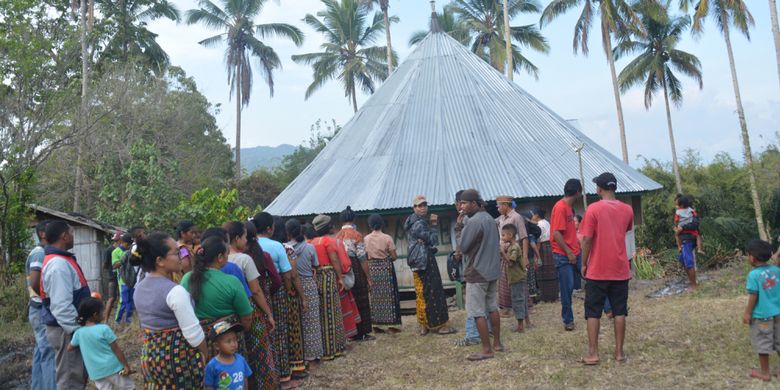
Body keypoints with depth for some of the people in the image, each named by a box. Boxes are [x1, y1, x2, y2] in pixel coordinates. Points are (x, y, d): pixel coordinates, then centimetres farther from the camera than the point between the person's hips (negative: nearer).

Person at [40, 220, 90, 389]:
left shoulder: (61, 260, 11)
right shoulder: (59, 265, -23)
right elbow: (61, 307, -28)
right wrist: (77, 331, -22)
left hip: (69, 328, 10)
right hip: (65, 331, -10)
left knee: (79, 375, 20)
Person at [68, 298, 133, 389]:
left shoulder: (78, 333, -2)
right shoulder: (104, 329, -15)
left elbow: (69, 348, 13)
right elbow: (116, 350, -12)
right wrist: (126, 366, -7)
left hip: (96, 372, 5)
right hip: (113, 368, -4)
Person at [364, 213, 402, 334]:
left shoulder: (366, 239, 0)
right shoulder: (387, 238, -9)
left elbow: (365, 256, -1)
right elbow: (394, 256, -7)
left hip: (372, 268, 3)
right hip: (385, 268, -3)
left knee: (375, 296, 10)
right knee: (388, 295, 4)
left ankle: (376, 325, 13)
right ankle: (392, 325, 5)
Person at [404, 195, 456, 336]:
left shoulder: (421, 221, 15)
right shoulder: (419, 224, -16)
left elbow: (431, 239, 11)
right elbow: (433, 240, -16)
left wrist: (433, 224, -4)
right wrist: (434, 225, -4)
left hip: (419, 261, 10)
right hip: (425, 261, -10)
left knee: (423, 293, 12)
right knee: (433, 292, -4)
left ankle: (424, 324, 17)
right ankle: (439, 324, 2)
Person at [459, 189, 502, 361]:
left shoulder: (473, 222, -19)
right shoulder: (490, 219, 10)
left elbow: (463, 246, -12)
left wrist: (462, 227, 2)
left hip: (477, 272, -9)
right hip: (492, 270, 9)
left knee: (478, 312, -3)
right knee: (492, 308, 16)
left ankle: (487, 349, -1)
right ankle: (497, 343, 23)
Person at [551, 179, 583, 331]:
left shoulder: (569, 207, 13)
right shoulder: (560, 207, -16)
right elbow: (556, 233, -20)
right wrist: (568, 253, -19)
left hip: (574, 253, 8)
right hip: (563, 255, -8)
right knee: (567, 288, -1)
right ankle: (568, 320, 10)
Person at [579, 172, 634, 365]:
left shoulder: (594, 209, -11)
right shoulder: (627, 210, 3)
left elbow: (587, 239, -12)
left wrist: (584, 264, -2)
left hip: (597, 270, -4)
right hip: (620, 270, 4)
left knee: (593, 312, 4)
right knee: (619, 311, 10)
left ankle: (593, 353, 5)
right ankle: (619, 352, 13)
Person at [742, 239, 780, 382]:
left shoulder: (753, 275, -19)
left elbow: (753, 297, -16)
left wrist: (747, 313, -6)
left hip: (761, 315, -6)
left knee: (763, 344, 8)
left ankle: (764, 373, 19)